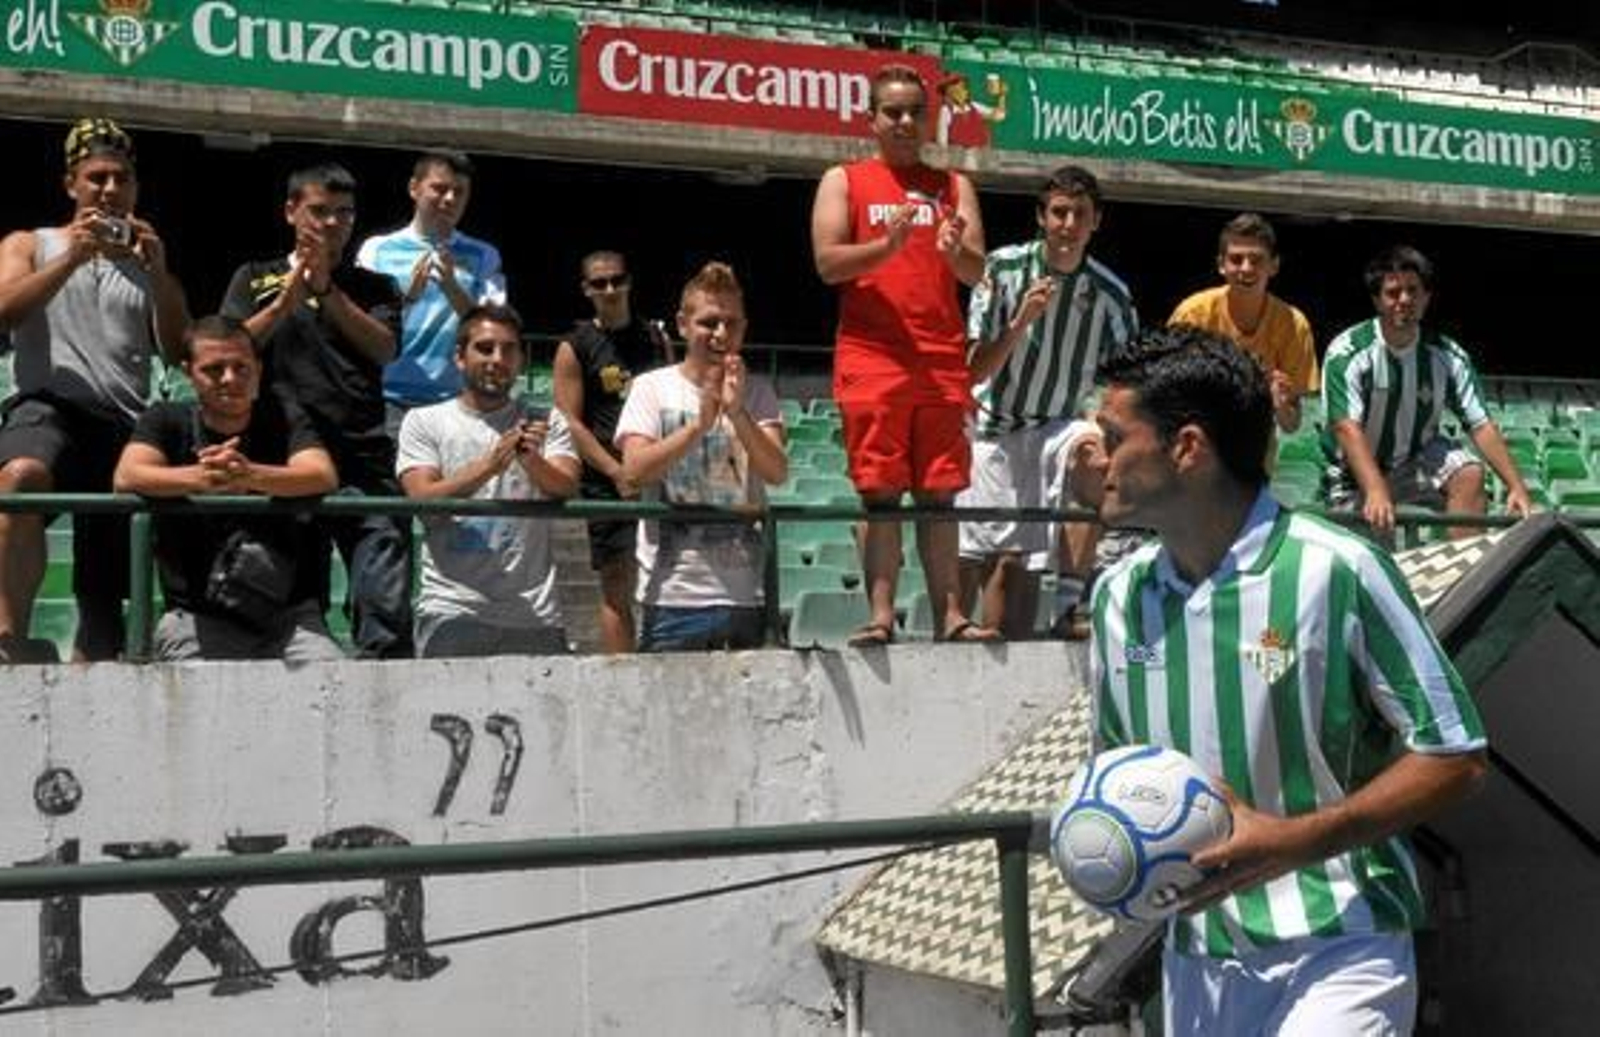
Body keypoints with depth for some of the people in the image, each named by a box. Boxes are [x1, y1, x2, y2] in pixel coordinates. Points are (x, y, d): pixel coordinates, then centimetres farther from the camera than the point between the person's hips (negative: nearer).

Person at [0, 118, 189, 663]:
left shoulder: (148, 266, 25)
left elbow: (179, 349, 10)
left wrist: (158, 271, -3)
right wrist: (73, 256, -9)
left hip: (125, 424, 4)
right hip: (48, 406, -3)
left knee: (106, 589, 0)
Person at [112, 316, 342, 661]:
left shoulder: (283, 418, 7)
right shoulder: (168, 422, 6)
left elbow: (324, 477, -12)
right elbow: (126, 478, -13)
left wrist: (251, 475, -32)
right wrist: (199, 478, -33)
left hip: (290, 614, 0)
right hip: (198, 617, 0)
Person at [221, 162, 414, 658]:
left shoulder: (374, 287, 18)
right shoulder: (256, 279, 18)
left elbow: (385, 349, 0)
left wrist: (326, 290, -10)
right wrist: (287, 301, -10)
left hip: (364, 456, 0)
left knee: (387, 607, -12)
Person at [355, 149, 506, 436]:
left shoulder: (483, 257, 11)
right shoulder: (376, 250, 9)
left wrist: (452, 289, -16)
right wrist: (405, 298, -15)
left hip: (455, 402, 1)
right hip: (390, 401, 0)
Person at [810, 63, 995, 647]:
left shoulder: (953, 187, 17)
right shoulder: (844, 181, 11)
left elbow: (977, 272, 8)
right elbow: (828, 263, -1)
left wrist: (955, 251, -16)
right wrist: (887, 245, -17)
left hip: (943, 362, 2)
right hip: (871, 360, -2)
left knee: (939, 494, 2)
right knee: (880, 495, -5)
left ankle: (950, 616, 0)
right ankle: (881, 615, -6)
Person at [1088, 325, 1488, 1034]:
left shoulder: (1335, 571, -14)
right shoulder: (1120, 594, 5)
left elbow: (1454, 757, -11)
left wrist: (1291, 842, -20)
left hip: (1335, 954, -6)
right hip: (1196, 961, 6)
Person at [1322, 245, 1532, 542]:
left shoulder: (1448, 356, -8)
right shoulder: (1347, 352, -21)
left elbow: (1481, 426, -11)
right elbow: (1347, 428, -33)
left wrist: (1516, 486, -25)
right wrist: (1376, 492, -48)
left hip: (1418, 460, 3)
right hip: (1357, 476, -3)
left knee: (1470, 474, -23)